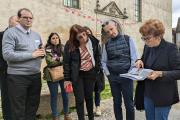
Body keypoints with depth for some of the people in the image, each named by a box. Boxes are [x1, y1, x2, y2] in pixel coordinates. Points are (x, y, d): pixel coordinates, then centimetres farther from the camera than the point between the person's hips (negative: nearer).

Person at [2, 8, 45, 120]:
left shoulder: (36, 35, 13)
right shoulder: (11, 32, -8)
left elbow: (41, 52, 21)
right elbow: (7, 55, -19)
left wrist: (43, 53, -4)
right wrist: (32, 54, -19)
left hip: (36, 75, 6)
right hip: (18, 77, -6)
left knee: (33, 106, 18)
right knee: (18, 111, 7)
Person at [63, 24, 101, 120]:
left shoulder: (93, 41, -8)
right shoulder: (69, 45, -14)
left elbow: (97, 56, 7)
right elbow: (66, 62, -7)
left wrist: (97, 69, 2)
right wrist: (67, 79, -7)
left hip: (90, 73, 2)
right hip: (77, 75, -2)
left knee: (89, 97, 16)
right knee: (79, 99, 3)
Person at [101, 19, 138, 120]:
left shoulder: (128, 39, -2)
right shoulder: (107, 44, 5)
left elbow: (134, 58, -5)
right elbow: (104, 61, 9)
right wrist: (108, 74, -2)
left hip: (126, 76, -2)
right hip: (112, 77, 3)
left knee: (129, 103, 5)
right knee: (117, 102, 14)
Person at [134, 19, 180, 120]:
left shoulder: (171, 48, -15)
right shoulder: (147, 47, 3)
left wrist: (160, 74, -28)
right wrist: (140, 61, -4)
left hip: (163, 96, -6)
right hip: (147, 93, 6)